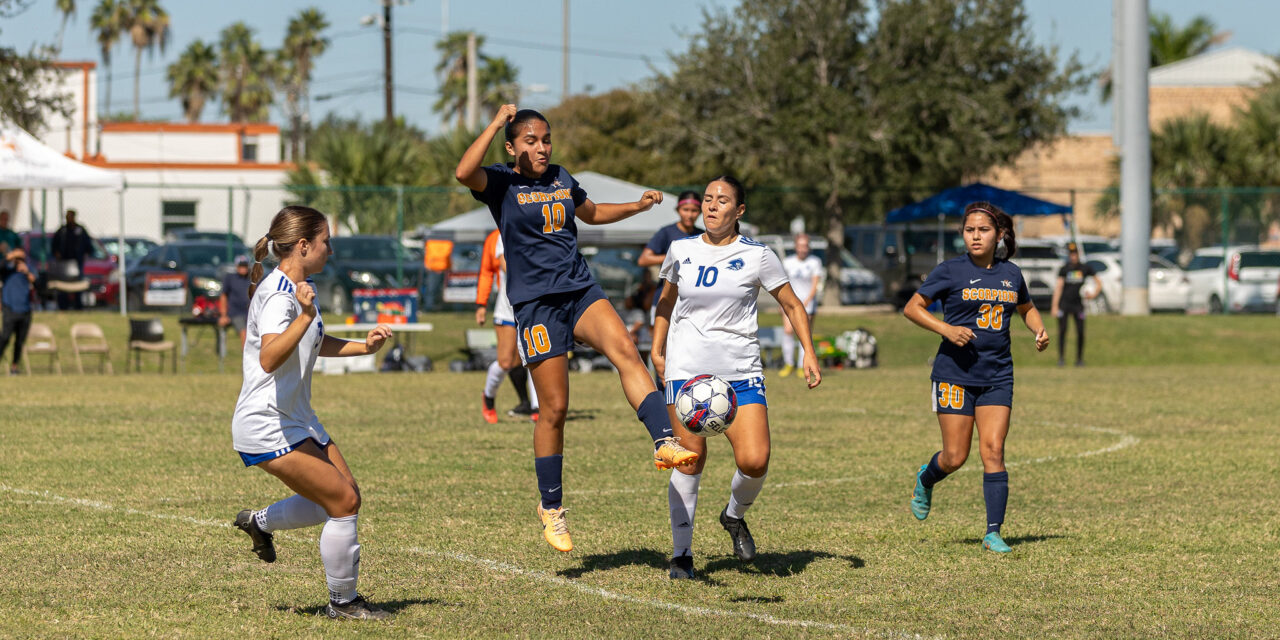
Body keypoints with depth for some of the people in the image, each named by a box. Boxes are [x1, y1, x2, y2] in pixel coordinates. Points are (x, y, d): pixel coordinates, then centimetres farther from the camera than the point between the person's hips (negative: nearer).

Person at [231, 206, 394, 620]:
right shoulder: (278, 295, -21)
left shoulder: (304, 289, 10)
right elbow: (269, 359, -36)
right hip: (267, 427, -10)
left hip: (297, 421, 10)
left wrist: (363, 347, 17)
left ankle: (259, 523, 31)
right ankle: (343, 602, 5)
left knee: (345, 496, 12)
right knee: (344, 501, -10)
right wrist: (305, 316, -44)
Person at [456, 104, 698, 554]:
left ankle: (664, 443, -38)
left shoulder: (561, 178, 14)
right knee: (554, 408, -3)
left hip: (580, 290, 4)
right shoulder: (501, 182, -3)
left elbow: (592, 213, 33)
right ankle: (551, 507, 12)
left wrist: (638, 206, 20)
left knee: (624, 351, -25)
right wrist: (496, 123, -21)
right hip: (536, 304, -4)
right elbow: (464, 172, -26)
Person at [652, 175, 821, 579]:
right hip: (686, 368, 1)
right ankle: (681, 553, 6)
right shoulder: (681, 251, 6)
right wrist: (657, 350, 17)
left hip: (741, 371, -1)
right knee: (690, 460, -6)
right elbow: (666, 302, 23)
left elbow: (792, 306, 9)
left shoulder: (757, 256, 0)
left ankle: (735, 515, 19)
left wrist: (809, 352, -1)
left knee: (754, 462, -13)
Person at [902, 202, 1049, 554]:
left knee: (993, 450, -7)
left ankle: (993, 533, -5)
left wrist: (1039, 330, 5)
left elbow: (1027, 308, 26)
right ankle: (925, 480, 34)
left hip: (997, 376, 3)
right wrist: (946, 328, -16)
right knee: (955, 457, -1)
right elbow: (912, 308, -1)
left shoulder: (1011, 274, 7)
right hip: (955, 372, -3)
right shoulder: (951, 271, -5)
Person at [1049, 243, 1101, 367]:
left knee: (1080, 332, -2)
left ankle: (1079, 359, 9)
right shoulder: (1064, 269, 1)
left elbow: (1098, 283, 12)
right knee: (1062, 330, -8)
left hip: (1078, 304, 1)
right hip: (1064, 304, -1)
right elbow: (1058, 287, -3)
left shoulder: (1085, 268, 3)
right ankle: (1061, 358, -4)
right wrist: (1054, 306, -11)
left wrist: (1094, 293, -7)